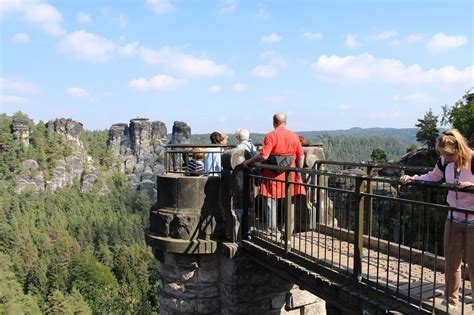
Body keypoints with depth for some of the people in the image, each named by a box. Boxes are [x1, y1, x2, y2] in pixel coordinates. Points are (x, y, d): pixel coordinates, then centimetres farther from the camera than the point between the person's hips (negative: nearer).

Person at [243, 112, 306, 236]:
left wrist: (248, 161, -6)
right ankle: (288, 232, 23)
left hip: (273, 175, -4)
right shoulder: (294, 136, 5)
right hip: (290, 175, 4)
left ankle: (273, 232, 8)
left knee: (271, 203, 6)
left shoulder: (270, 136, -9)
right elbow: (301, 156, 3)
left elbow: (263, 156, -18)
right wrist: (299, 173, 10)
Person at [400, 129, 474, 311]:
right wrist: (412, 179, -4)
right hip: (454, 219, 5)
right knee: (451, 263, 15)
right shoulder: (445, 161, -7)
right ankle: (451, 302, 33)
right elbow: (432, 177, 9)